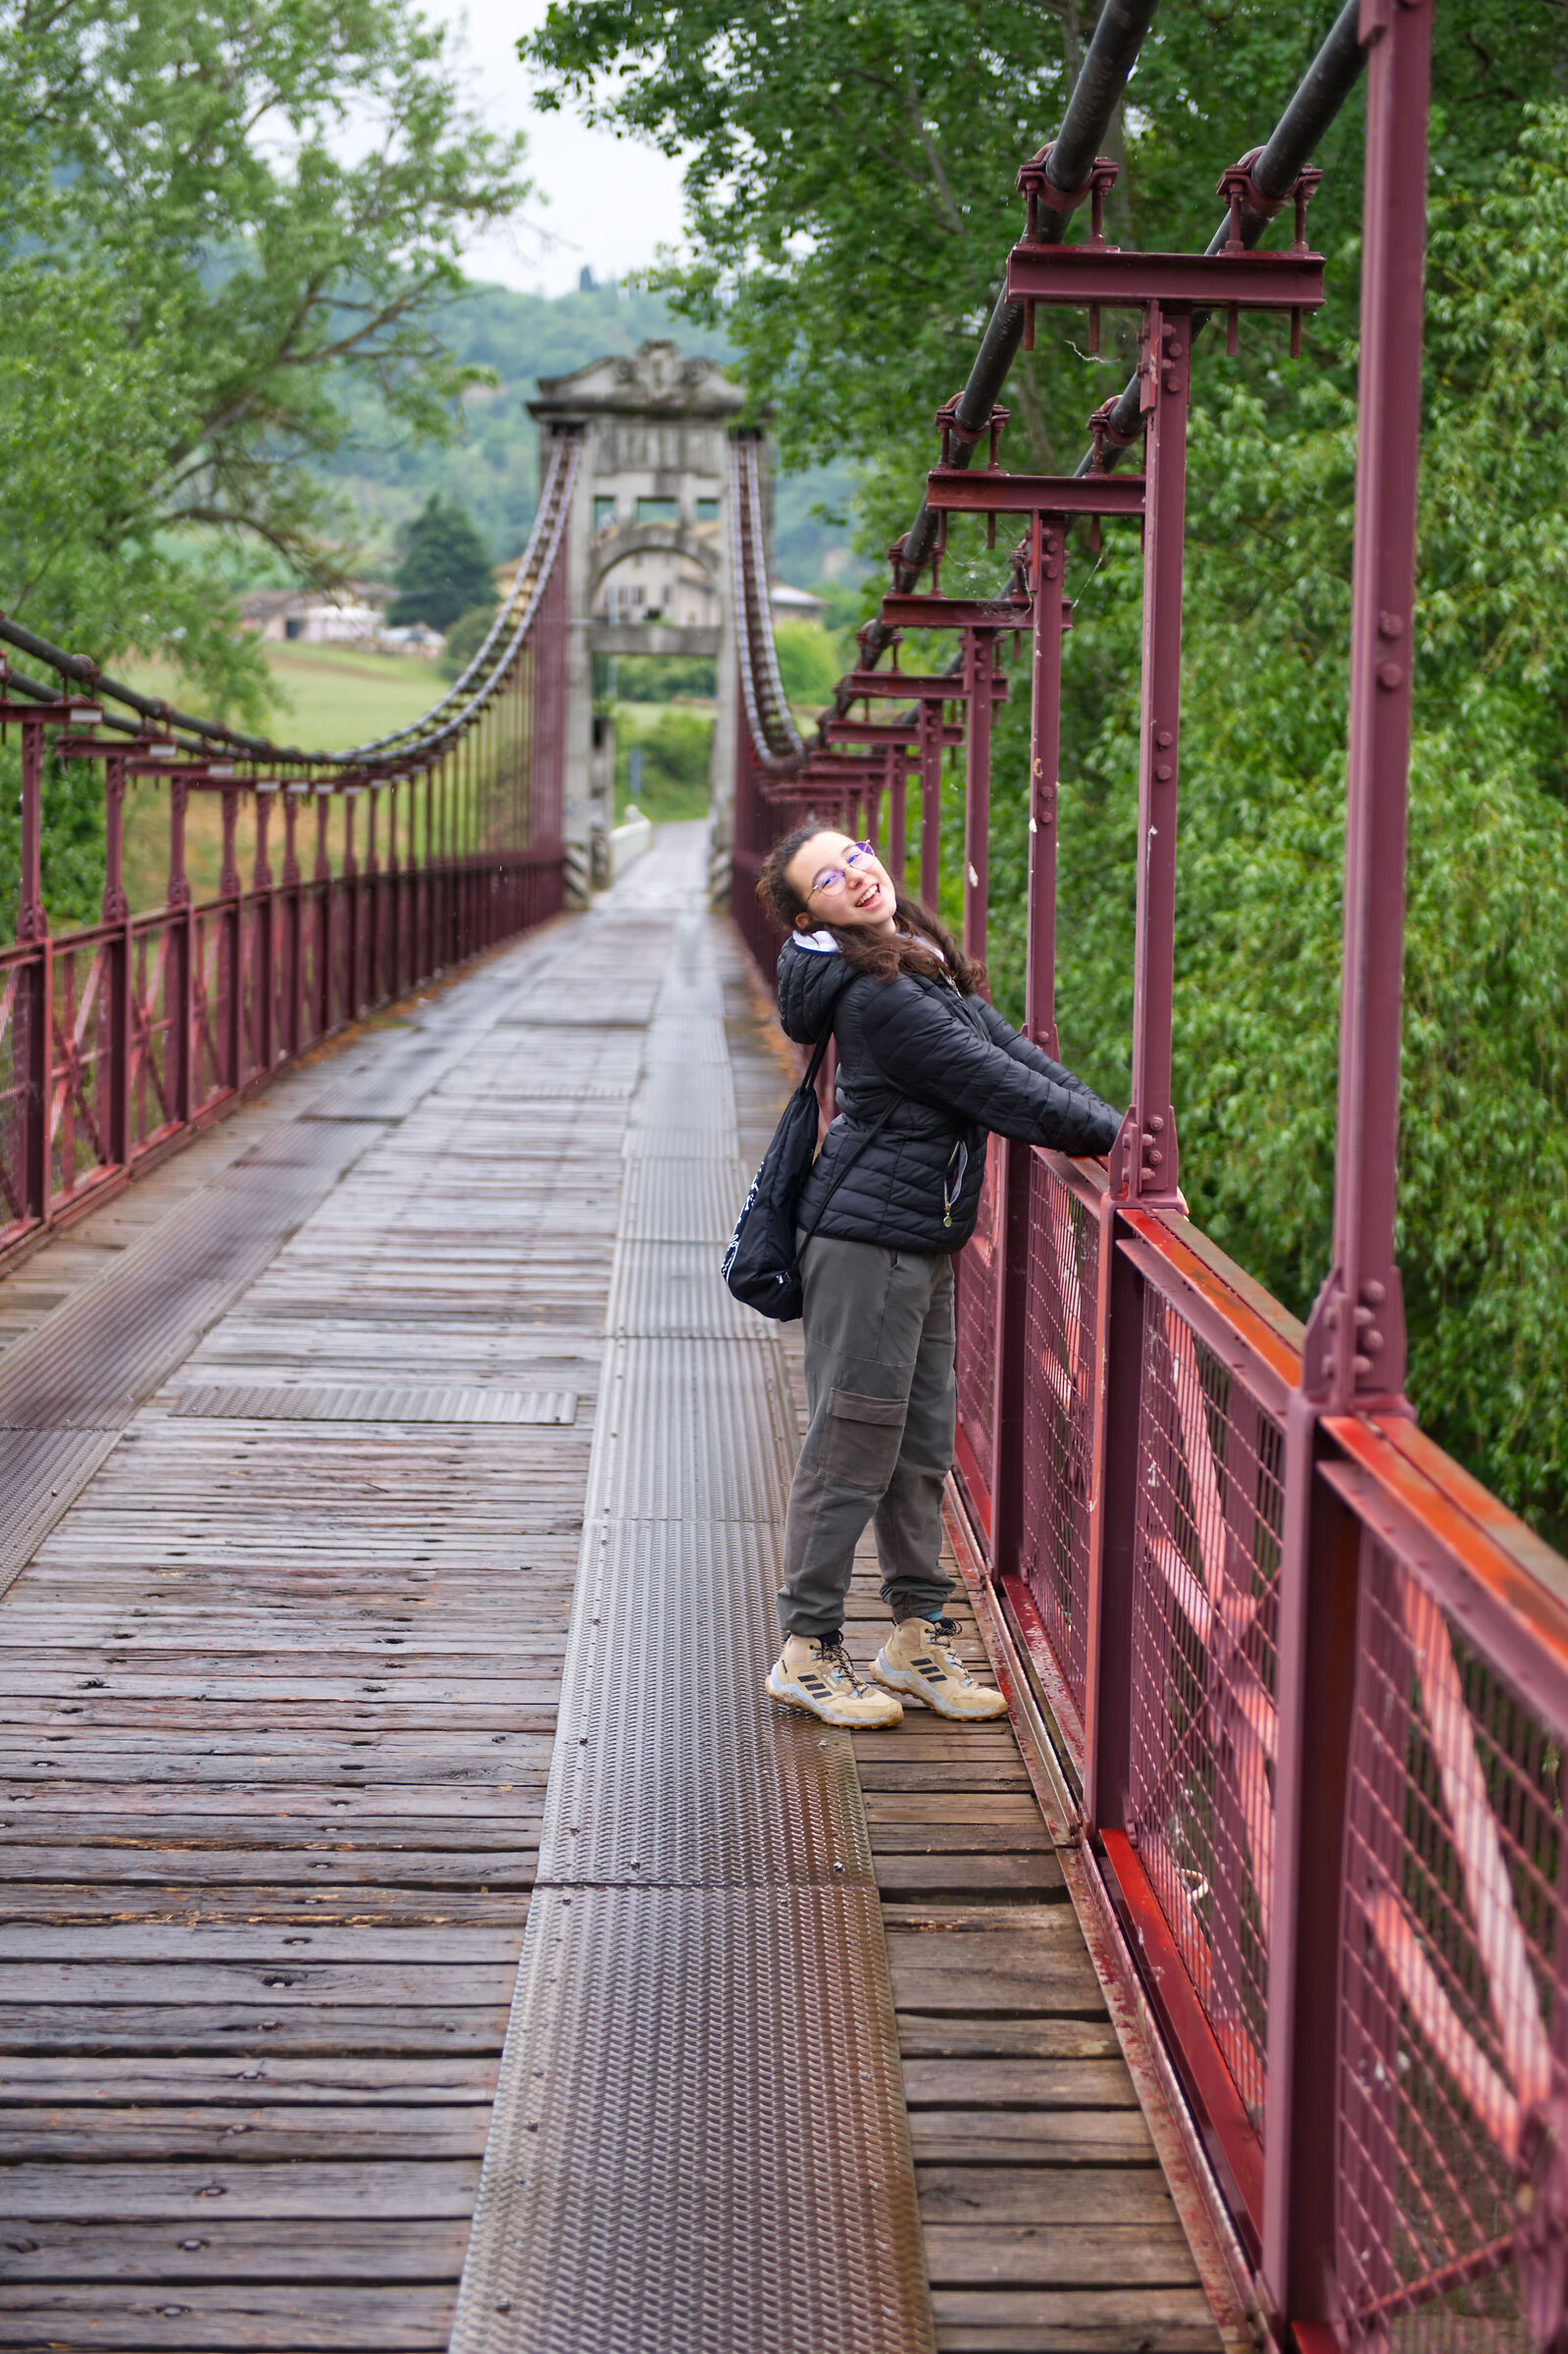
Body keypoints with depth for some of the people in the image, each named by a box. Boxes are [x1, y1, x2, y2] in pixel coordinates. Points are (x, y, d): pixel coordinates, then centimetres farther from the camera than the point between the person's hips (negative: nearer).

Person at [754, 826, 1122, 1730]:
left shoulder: (921, 958, 11)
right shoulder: (875, 996, -19)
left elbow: (1011, 1047, 10)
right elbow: (997, 1088, -19)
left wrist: (1109, 1121, 1)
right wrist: (1111, 1135, -12)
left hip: (923, 1244, 9)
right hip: (867, 1240, -9)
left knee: (922, 1443, 14)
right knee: (852, 1446, -2)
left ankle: (919, 1636, 24)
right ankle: (807, 1652, 7)